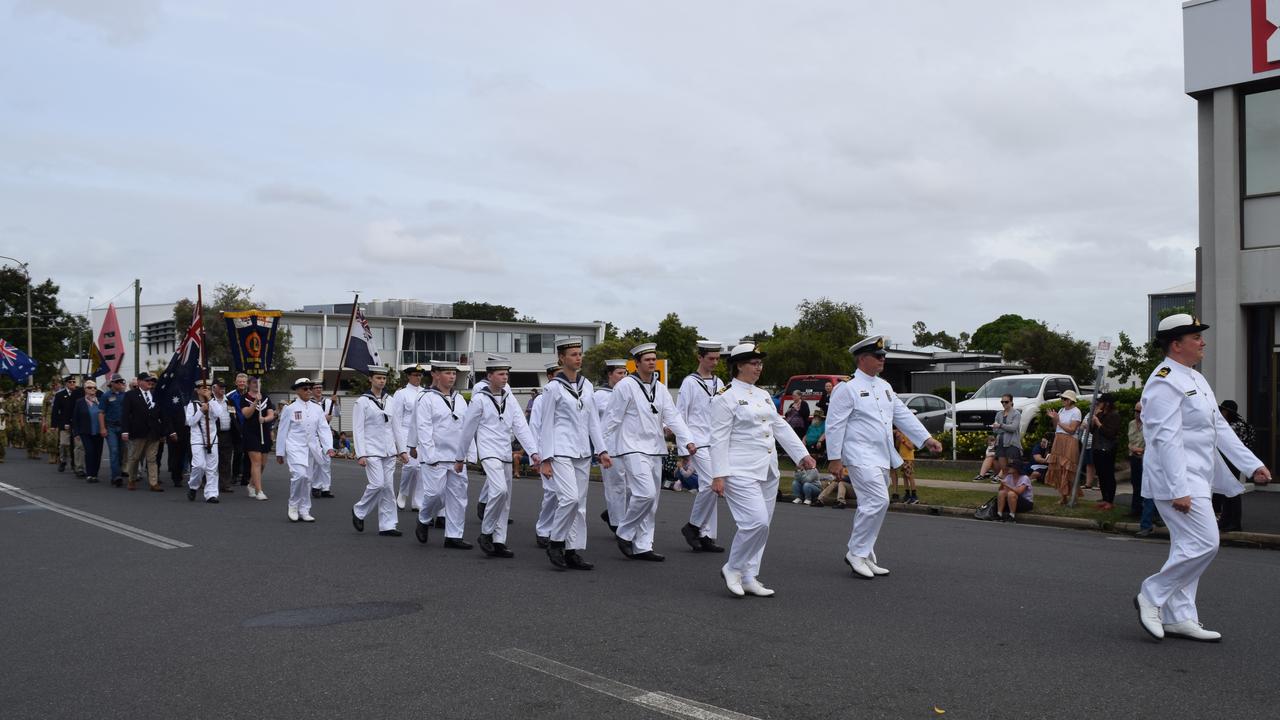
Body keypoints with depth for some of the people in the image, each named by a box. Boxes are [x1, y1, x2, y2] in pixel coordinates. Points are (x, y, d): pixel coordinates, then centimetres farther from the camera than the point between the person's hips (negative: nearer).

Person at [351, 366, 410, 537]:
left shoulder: (390, 400, 11)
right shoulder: (362, 401, -5)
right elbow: (358, 429, -8)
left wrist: (402, 449, 10)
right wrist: (361, 454, -14)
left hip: (389, 451, 5)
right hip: (372, 451, -5)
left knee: (389, 487, 2)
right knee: (377, 484, -14)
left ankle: (387, 526, 7)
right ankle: (359, 511, 10)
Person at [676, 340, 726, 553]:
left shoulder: (719, 383, 16)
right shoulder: (690, 382, -3)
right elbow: (680, 417, -4)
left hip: (716, 444, 6)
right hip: (698, 443, -6)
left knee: (711, 487, 6)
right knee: (710, 484, -18)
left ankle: (706, 536, 11)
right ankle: (692, 525, -1)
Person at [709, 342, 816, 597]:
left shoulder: (763, 395, 15)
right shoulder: (726, 397, -9)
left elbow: (781, 427, 16)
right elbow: (719, 439, -12)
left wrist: (802, 454, 9)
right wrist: (719, 475, -17)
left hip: (767, 471, 8)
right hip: (741, 472, -8)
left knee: (762, 525, 8)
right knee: (756, 522, -17)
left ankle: (749, 578, 17)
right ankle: (733, 568, 3)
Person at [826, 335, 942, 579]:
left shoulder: (884, 386, 16)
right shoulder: (847, 388, -9)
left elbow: (903, 415, 18)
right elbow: (834, 425, -11)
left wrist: (926, 439, 9)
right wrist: (835, 458, -14)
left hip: (881, 457, 8)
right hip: (861, 456, -8)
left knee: (870, 505, 11)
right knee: (878, 501, -16)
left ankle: (864, 555, 20)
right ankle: (856, 553, -5)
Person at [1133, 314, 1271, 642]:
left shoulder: (1196, 379, 16)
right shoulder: (1164, 383, -17)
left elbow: (1220, 427, 18)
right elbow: (1167, 439, -22)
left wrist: (1253, 464, 12)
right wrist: (1179, 489, -26)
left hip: (1196, 479, 10)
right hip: (1177, 480, -10)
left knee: (1188, 547, 12)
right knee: (1204, 543, -13)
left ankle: (1179, 618, 18)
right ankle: (1151, 596, 0)